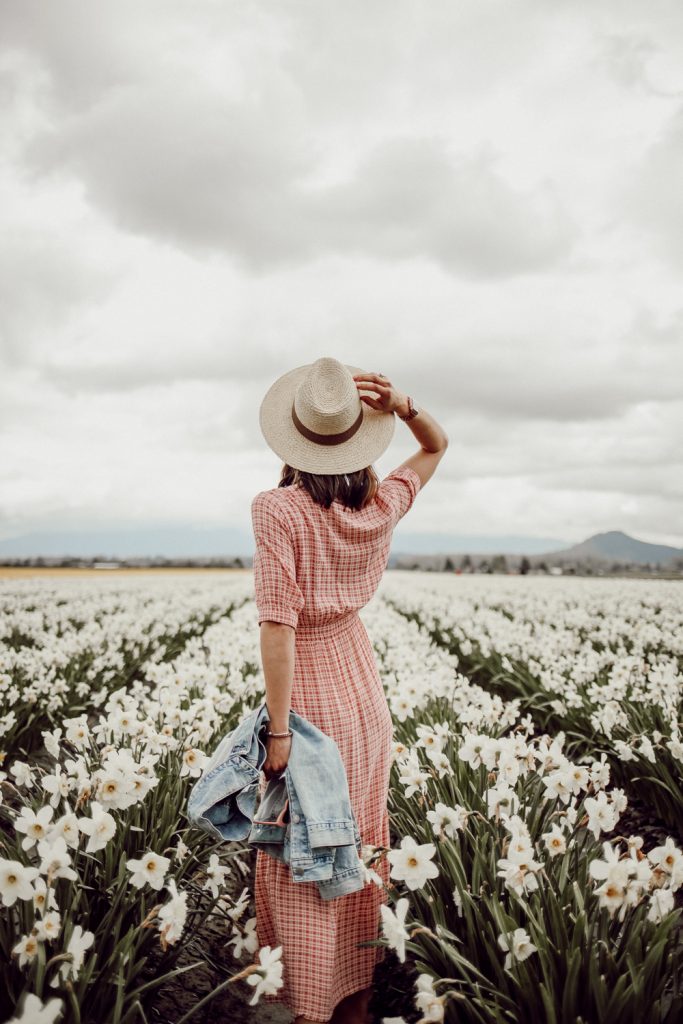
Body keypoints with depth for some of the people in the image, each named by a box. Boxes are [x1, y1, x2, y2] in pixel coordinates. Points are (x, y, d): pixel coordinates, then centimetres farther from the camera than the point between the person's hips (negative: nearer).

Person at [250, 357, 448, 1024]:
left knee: (298, 860, 8)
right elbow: (437, 447, 14)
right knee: (360, 848, 19)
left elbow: (279, 624, -25)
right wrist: (401, 405, -5)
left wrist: (278, 731, -21)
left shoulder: (277, 509, -20)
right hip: (361, 683, 6)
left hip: (309, 689, -6)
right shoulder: (381, 507, -5)